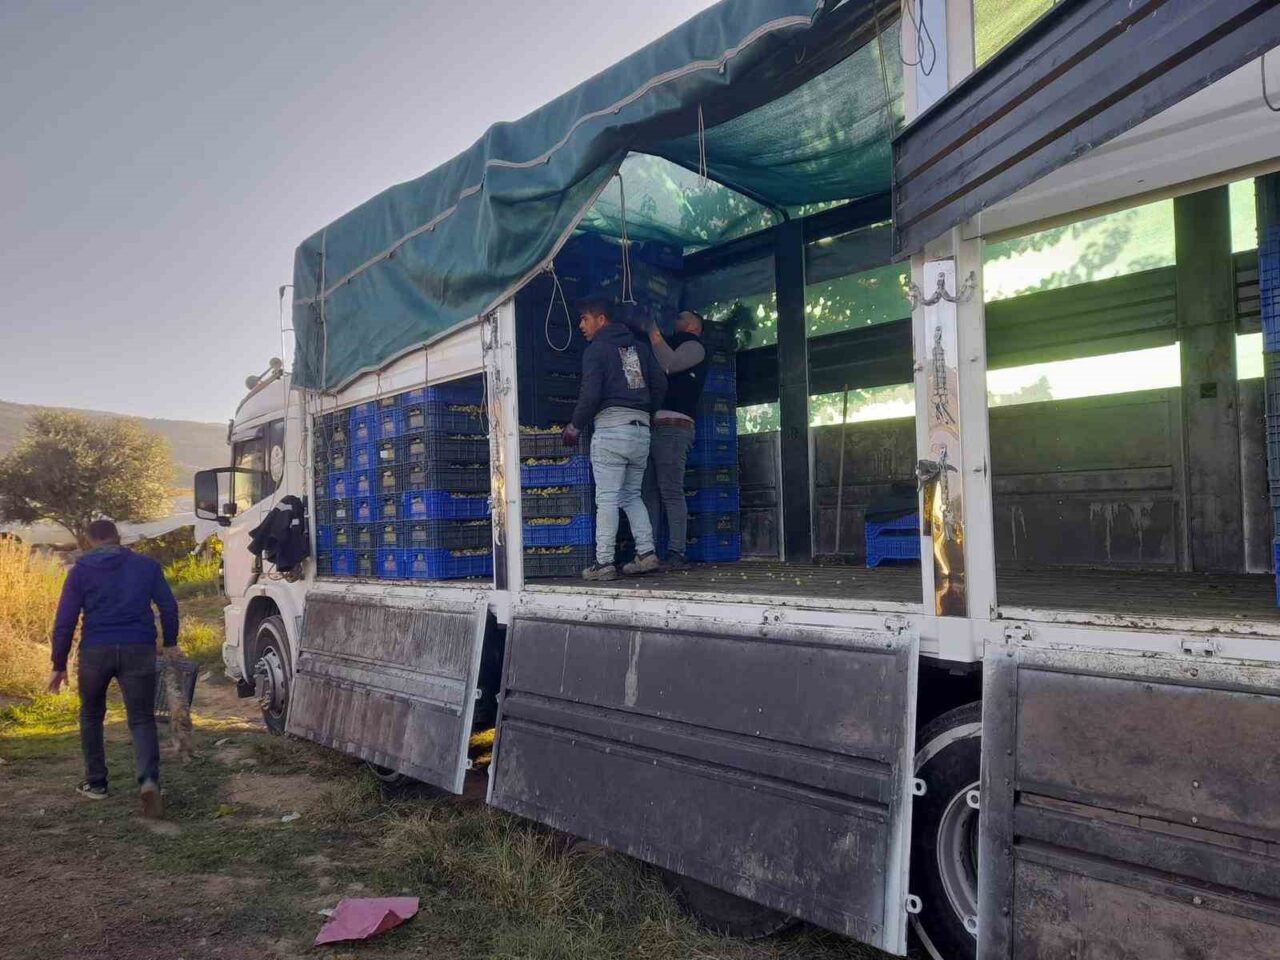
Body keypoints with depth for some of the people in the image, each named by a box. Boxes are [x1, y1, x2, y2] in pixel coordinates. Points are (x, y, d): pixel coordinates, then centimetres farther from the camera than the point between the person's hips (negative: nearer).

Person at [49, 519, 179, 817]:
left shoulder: (81, 571, 5)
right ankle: (149, 779, -19)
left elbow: (65, 621, 2)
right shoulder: (146, 565, 8)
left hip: (95, 651, 0)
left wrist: (59, 664, 8)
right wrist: (170, 643, 17)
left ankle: (95, 783, 27)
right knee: (142, 719, 2)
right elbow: (169, 606, 6)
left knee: (91, 716, 22)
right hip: (139, 650, 0)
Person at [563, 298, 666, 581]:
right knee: (632, 495, 15)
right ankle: (646, 554, 8)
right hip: (642, 430, 7)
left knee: (607, 499, -5)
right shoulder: (640, 347, 17)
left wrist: (576, 426, 2)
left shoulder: (595, 350, -1)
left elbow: (590, 394, -10)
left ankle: (604, 563, -5)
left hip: (610, 428, -6)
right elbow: (660, 383, 13)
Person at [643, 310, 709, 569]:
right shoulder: (669, 345, 35)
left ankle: (676, 553, -14)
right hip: (651, 426, 8)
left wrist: (654, 335, -5)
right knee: (648, 492, 1)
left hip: (672, 425, -8)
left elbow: (670, 364, -9)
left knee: (671, 491, -13)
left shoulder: (694, 346, 10)